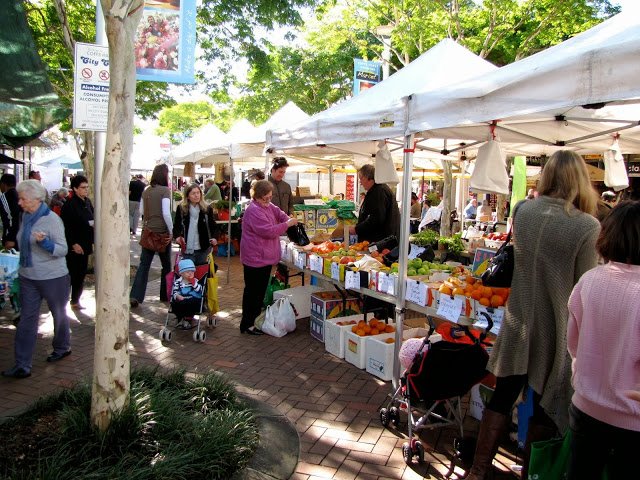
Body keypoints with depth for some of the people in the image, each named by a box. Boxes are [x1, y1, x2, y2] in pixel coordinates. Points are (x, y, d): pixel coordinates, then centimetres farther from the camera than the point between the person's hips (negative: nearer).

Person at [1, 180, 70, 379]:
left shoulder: (52, 220, -17)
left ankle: (62, 348, 36)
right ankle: (22, 365, 8)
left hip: (53, 277, -6)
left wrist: (44, 242, -35)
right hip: (28, 277, 6)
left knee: (59, 314, 14)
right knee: (27, 319, 4)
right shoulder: (26, 216, 3)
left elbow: (63, 250, -18)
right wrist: (22, 267, 22)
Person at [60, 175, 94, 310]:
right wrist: (73, 244, -18)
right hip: (74, 247, -7)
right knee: (71, 274, -1)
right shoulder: (69, 205, -14)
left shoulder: (87, 202, 9)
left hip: (85, 245, 7)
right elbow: (65, 227, -16)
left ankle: (75, 300, 24)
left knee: (81, 274, 13)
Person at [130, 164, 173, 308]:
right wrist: (172, 230, -8)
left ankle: (135, 296, -2)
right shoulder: (165, 190, -12)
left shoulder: (146, 190, 6)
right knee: (166, 265, 12)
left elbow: (142, 211, 13)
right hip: (162, 232, -5)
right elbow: (166, 213, -17)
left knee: (144, 264, 6)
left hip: (148, 231, 5)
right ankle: (165, 295, 23)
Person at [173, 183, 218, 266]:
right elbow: (176, 226, 3)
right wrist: (177, 236, -17)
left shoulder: (207, 209, -2)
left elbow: (213, 225, 3)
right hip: (187, 249, -1)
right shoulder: (181, 209, -2)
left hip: (202, 249, 1)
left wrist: (214, 237, -15)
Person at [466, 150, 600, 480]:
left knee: (503, 396, 17)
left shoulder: (523, 210, -5)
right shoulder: (588, 227, -17)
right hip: (556, 332, -3)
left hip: (519, 324, 4)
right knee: (545, 407, 16)